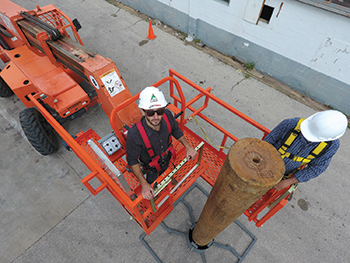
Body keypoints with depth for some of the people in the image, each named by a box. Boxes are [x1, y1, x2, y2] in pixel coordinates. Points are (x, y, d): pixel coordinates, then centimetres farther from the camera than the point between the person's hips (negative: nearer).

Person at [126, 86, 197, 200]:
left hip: (167, 162, 3)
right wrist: (144, 184, -29)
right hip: (150, 170, -3)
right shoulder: (134, 135, -44)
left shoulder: (167, 115, -32)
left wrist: (188, 147, -8)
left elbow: (175, 130, -7)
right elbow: (132, 160, -27)